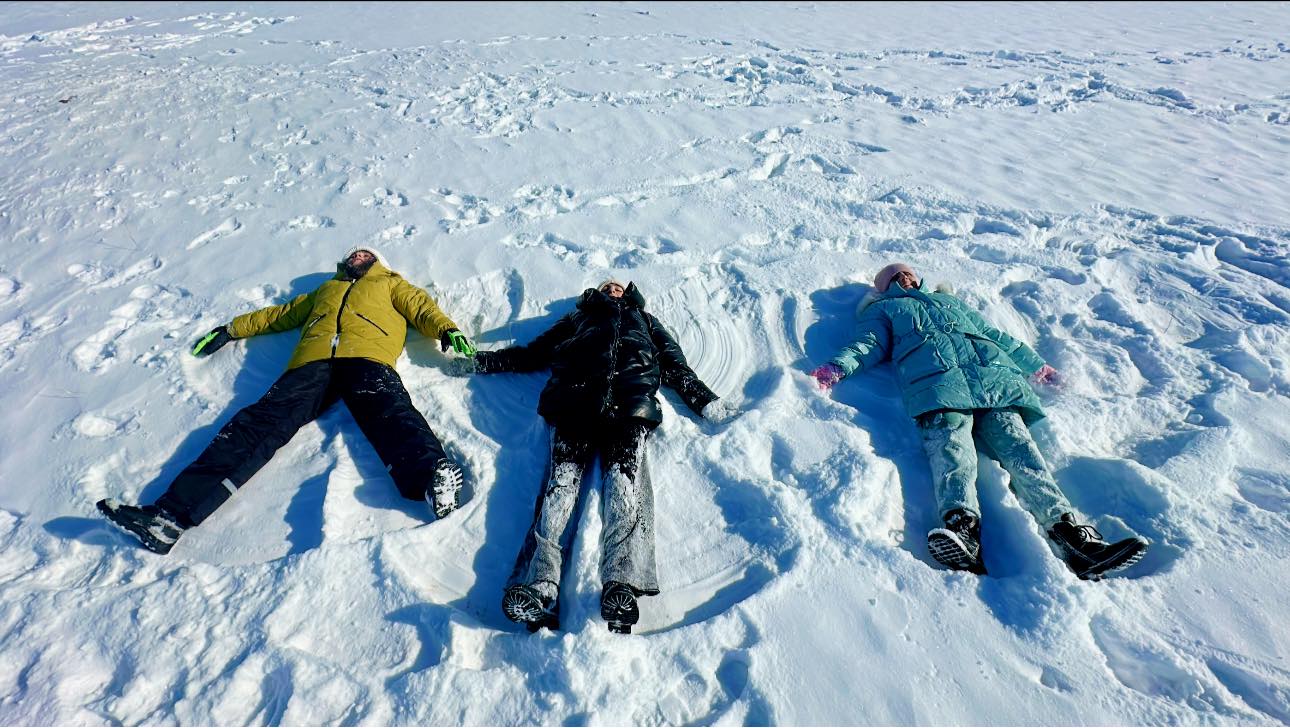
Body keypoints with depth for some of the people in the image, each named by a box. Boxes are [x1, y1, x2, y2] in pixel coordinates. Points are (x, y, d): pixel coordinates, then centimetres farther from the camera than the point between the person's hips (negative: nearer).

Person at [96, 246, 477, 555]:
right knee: (262, 421, -17)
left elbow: (421, 307, 18)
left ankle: (430, 477, -61)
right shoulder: (325, 291, 44)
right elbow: (280, 314, 47)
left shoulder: (391, 284, 34)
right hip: (312, 362, 4)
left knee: (391, 413, -33)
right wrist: (231, 328, 44)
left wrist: (447, 330, -2)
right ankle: (173, 512, -30)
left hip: (366, 357, -3)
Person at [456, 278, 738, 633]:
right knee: (563, 474, -26)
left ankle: (621, 584, -49)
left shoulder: (646, 321, 41)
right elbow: (532, 353, 34)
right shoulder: (578, 317, 40)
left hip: (630, 395, 0)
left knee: (625, 473, -29)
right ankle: (540, 587, -43)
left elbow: (677, 368, 30)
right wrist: (478, 361, 28)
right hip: (575, 393, 1)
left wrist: (709, 404, 17)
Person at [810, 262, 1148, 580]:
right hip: (936, 379, -3)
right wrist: (837, 368, -6)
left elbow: (996, 335, 44)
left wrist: (1036, 365, 35)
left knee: (1017, 444, -22)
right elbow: (869, 344, 15)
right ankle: (962, 526, -54)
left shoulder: (952, 302, 43)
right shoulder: (883, 309, 33)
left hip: (994, 372, 4)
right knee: (951, 445, -32)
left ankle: (1067, 529, -38)